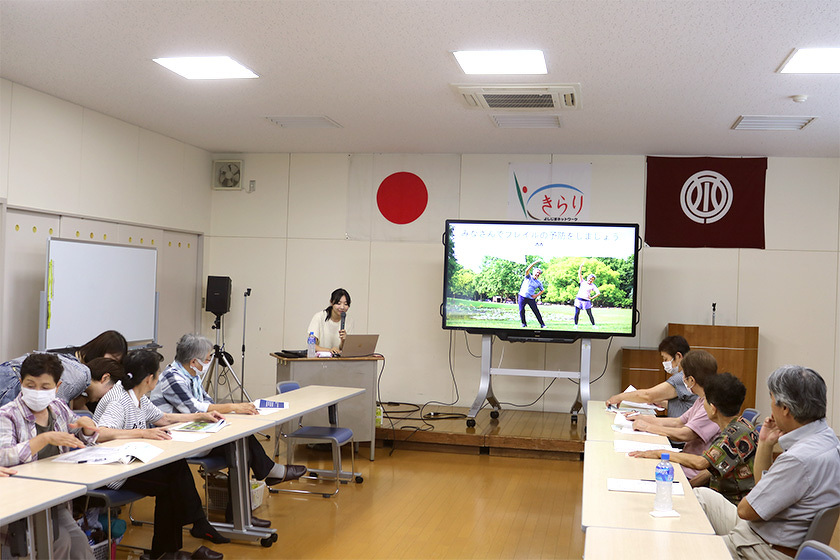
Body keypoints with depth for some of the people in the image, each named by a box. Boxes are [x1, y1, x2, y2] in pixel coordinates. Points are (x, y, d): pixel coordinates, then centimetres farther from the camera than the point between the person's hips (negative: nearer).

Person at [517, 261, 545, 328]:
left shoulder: (539, 283, 10)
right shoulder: (528, 277, 3)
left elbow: (542, 290, 22)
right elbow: (527, 270, -17)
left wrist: (536, 295, 4)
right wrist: (534, 263, -23)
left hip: (531, 298, 1)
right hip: (522, 296, -1)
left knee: (536, 311, -3)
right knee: (521, 311, -6)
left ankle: (542, 324, 3)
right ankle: (524, 323, 10)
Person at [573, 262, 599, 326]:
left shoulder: (593, 286, 4)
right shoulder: (583, 282, 9)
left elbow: (598, 293, -1)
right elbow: (579, 273, 2)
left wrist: (592, 298, -5)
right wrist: (581, 266, -7)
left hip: (586, 301, -1)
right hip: (578, 299, 1)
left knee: (590, 314, 1)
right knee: (577, 313, -4)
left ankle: (593, 325, 13)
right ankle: (576, 325, 6)